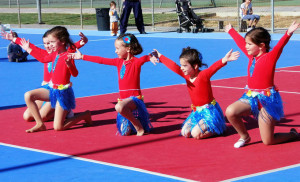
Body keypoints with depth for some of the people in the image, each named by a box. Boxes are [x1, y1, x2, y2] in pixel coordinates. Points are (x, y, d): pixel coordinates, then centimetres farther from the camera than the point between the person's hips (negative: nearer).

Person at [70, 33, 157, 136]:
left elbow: (143, 58, -30)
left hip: (134, 98, -7)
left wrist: (150, 57, -55)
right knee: (124, 132, 0)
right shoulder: (119, 61, 12)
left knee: (119, 107, -39)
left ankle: (139, 127, -19)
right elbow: (101, 60, 19)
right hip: (123, 99, 7)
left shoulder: (136, 62, -8)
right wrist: (82, 57, 25)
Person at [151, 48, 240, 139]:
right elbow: (173, 66, 10)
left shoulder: (203, 75, -19)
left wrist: (224, 60, -58)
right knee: (185, 132, 1)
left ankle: (217, 129, 2)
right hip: (196, 112, 8)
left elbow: (214, 67, -38)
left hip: (209, 111, -8)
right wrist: (160, 56, 19)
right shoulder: (186, 75, 2)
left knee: (196, 134, -20)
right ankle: (206, 126, 19)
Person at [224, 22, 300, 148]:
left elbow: (280, 45, -29)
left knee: (268, 141, -4)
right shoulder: (251, 56, 9)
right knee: (230, 112, -20)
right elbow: (240, 42, 24)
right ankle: (244, 136, 6)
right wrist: (231, 31, 40)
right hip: (251, 97, 7)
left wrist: (288, 33, -48)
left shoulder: (270, 57, -10)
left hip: (266, 99, -7)